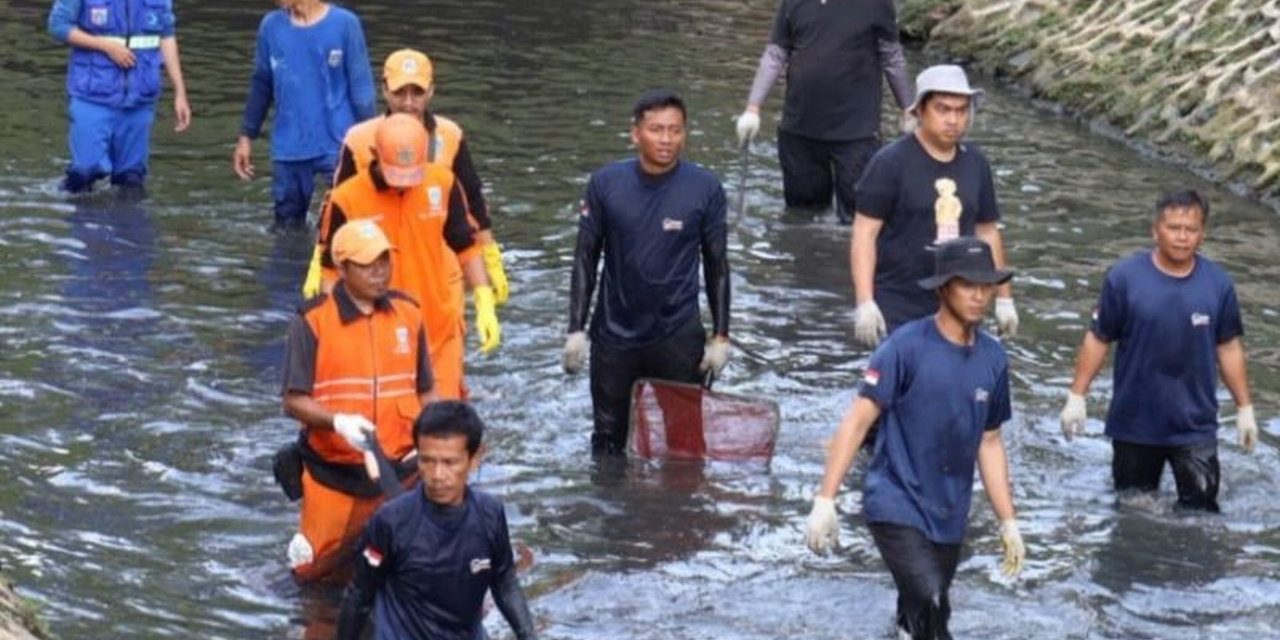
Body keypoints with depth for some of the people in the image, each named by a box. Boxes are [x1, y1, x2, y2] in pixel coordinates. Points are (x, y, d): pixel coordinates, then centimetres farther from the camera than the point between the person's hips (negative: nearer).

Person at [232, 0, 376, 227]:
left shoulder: (344, 24, -7)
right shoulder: (271, 26, 3)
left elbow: (361, 87, -4)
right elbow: (261, 85, 12)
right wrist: (246, 136, 12)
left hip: (338, 146, -4)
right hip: (288, 150, 4)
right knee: (288, 226, 13)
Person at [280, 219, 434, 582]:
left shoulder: (409, 314, 4)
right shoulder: (313, 321, -9)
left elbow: (424, 392, 12)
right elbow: (294, 401, -11)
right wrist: (338, 421, -28)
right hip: (333, 473, -3)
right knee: (312, 572, 8)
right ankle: (305, 544, 39)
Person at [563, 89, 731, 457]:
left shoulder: (705, 189, -6)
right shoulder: (605, 184, -4)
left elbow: (717, 265, 2)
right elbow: (586, 259, 3)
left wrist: (721, 337, 0)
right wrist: (576, 330, -1)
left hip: (679, 338, -1)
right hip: (614, 336, 2)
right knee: (608, 439, 13)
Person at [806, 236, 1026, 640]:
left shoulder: (993, 359, 5)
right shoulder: (907, 347, -11)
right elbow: (858, 421, -11)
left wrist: (1008, 522, 16)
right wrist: (825, 500, -18)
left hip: (949, 517, 6)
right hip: (897, 505, -6)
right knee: (929, 606, -25)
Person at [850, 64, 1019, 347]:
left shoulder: (975, 164, 9)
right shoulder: (891, 163, -8)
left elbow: (988, 233, 17)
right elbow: (864, 233, -10)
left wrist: (1003, 298, 16)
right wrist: (864, 302, -18)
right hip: (897, 312, -5)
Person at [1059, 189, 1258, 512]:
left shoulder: (1218, 284, -4)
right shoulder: (1125, 278, -11)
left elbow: (1228, 347, 6)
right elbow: (1098, 339, -3)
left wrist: (1245, 408, 9)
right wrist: (1076, 396, -4)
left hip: (1195, 425, 0)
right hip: (1135, 423, 0)